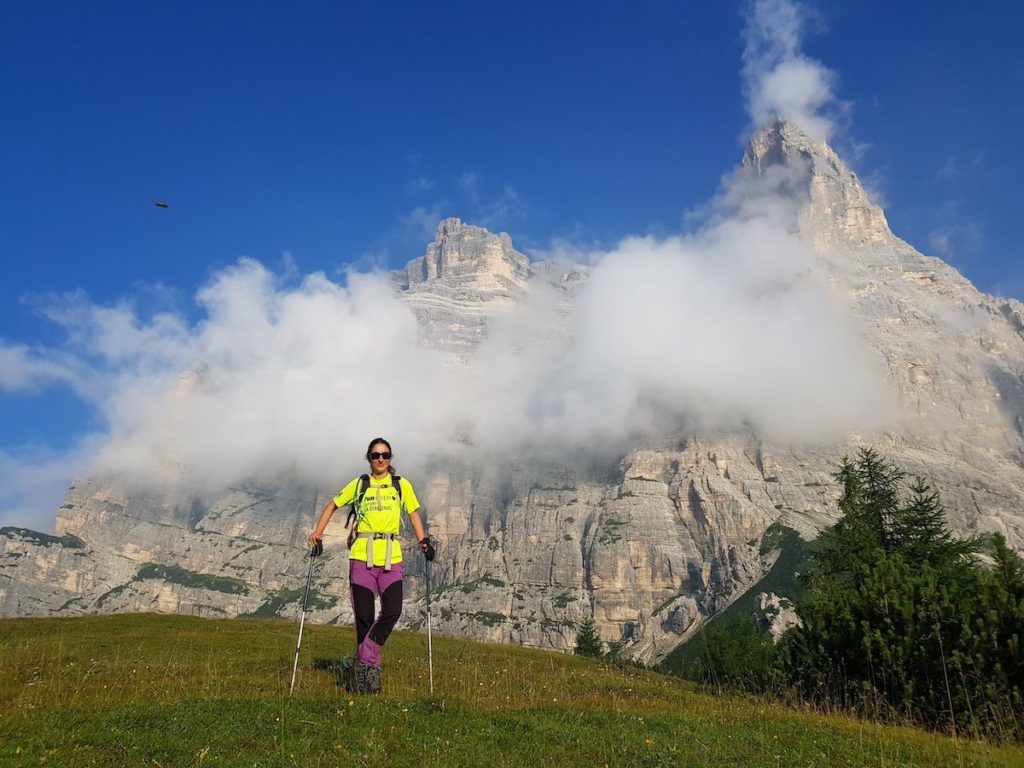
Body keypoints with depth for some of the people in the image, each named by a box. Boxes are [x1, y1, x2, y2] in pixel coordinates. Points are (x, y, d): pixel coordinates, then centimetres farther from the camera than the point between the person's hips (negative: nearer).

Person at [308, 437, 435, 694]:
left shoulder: (402, 485, 9)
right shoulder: (359, 484, 8)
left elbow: (414, 513, 16)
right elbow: (333, 505, 15)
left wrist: (423, 541, 3)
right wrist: (318, 533, 3)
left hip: (391, 557, 1)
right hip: (362, 555, 0)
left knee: (392, 611, -14)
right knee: (364, 615, 1)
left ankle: (362, 661, -1)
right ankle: (370, 666, 13)